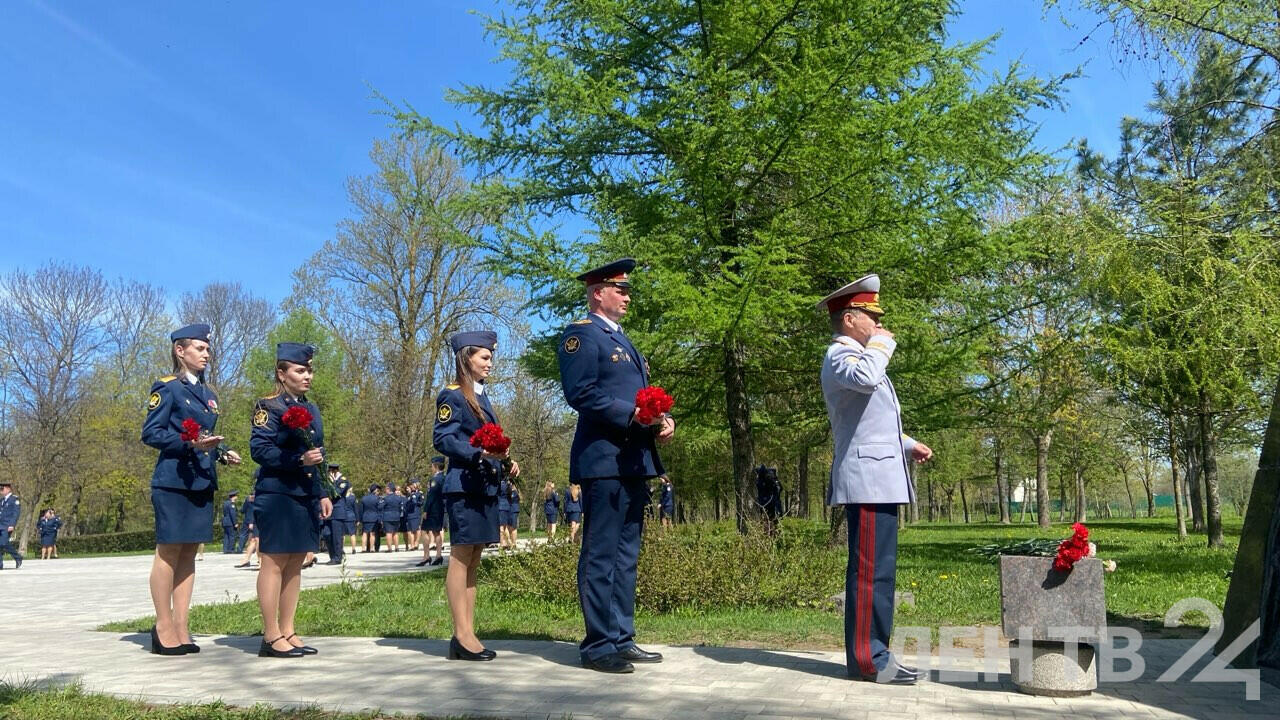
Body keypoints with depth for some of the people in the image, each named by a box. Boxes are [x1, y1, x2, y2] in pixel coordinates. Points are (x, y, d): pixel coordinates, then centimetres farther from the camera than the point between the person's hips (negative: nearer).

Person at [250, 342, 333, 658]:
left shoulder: (311, 409, 17)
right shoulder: (269, 406, -6)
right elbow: (259, 449, -16)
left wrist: (323, 494, 16)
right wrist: (299, 458, -24)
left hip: (306, 495, 8)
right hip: (277, 494, -8)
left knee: (296, 563, 10)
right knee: (274, 562, -3)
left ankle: (288, 632, 17)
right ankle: (271, 637, 2)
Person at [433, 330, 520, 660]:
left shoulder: (481, 396, 18)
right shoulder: (452, 396, -6)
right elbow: (442, 439, -15)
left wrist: (506, 462, 7)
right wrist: (479, 453, -26)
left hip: (485, 486, 9)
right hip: (465, 486, -9)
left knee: (472, 560, 9)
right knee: (461, 557, -5)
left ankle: (466, 634, 13)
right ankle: (462, 635, -2)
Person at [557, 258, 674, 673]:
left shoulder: (622, 341, 25)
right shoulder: (582, 335, -5)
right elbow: (581, 394, -16)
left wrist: (662, 420, 5)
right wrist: (633, 415, -21)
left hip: (635, 460, 10)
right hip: (604, 459, -10)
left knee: (626, 554, 12)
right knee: (601, 555, -5)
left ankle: (622, 639, 20)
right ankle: (599, 645, 2)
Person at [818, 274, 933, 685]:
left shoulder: (855, 355, 25)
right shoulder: (840, 354, -8)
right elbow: (865, 378, -32)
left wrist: (907, 444, 22)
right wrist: (881, 344, -13)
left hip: (879, 477, 11)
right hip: (868, 478, -11)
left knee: (877, 569, 12)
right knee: (871, 570, -10)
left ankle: (871, 652, 18)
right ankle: (866, 659, -6)